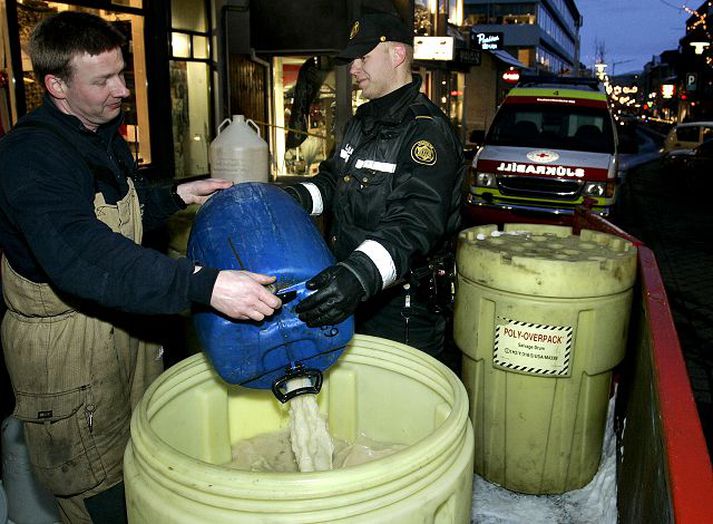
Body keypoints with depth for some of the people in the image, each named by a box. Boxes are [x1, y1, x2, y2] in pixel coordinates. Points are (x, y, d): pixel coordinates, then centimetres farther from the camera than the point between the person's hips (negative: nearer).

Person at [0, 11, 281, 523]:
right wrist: (206, 285, -50)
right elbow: (83, 255, -40)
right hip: (64, 342, -8)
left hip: (125, 325, 8)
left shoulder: (105, 135, 7)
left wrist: (179, 194, 6)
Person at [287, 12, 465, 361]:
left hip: (400, 307, -9)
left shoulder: (426, 131, -18)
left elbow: (416, 224, -31)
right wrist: (292, 197, -1)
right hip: (353, 293, 9)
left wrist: (360, 275, -46)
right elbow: (333, 179, 20)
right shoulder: (362, 121, 14)